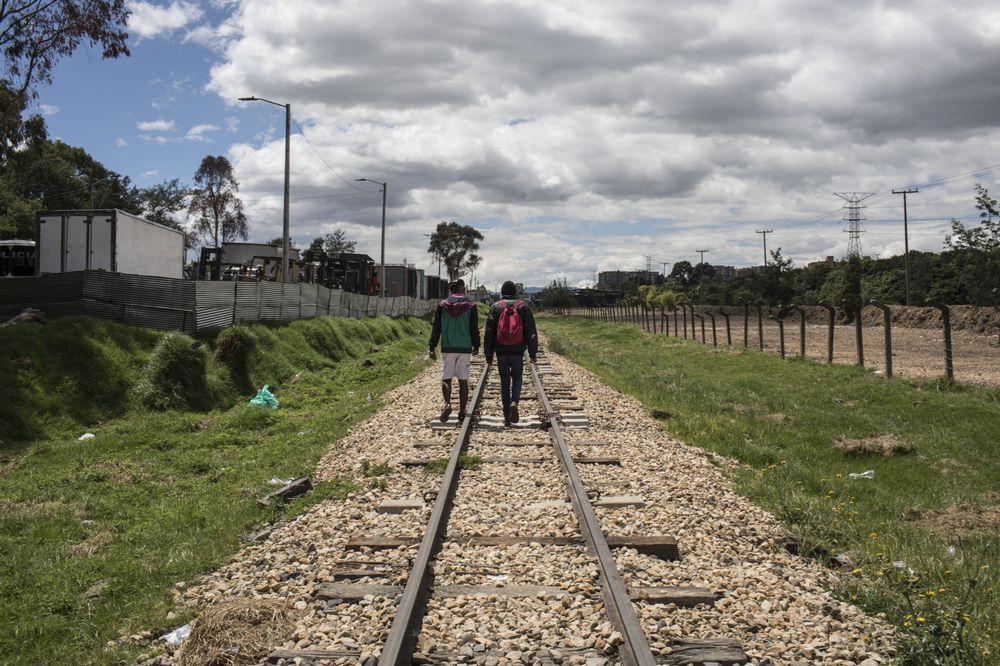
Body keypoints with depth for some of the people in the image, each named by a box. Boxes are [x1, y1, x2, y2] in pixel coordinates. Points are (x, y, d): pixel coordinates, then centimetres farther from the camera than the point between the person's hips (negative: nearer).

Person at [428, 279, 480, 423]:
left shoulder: (442, 305, 1)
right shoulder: (471, 305, -2)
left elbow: (436, 328, 2)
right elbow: (474, 328, 0)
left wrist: (432, 348, 5)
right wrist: (476, 346, 13)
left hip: (447, 348, 0)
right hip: (465, 348, 0)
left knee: (446, 378, 6)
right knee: (463, 381, 5)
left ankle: (447, 403, -19)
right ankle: (462, 412, 8)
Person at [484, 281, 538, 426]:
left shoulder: (496, 307, 2)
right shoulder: (523, 307, 3)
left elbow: (489, 332, 0)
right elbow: (531, 332, 0)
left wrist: (488, 354, 5)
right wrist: (533, 352, 4)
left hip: (501, 352, 0)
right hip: (517, 352, 0)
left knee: (504, 382, 7)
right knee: (517, 378, 15)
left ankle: (507, 416, 6)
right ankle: (514, 402, -13)